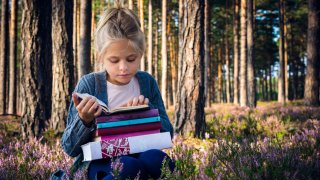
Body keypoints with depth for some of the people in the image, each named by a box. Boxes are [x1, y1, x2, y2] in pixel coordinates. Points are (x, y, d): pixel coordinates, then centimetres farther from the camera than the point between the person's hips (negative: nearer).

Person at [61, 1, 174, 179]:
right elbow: (70, 148, -4)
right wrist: (84, 121, -25)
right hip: (98, 163, -3)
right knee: (125, 166, -37)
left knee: (157, 158, -33)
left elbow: (167, 133, 10)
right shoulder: (89, 84, -4)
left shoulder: (147, 82, 6)